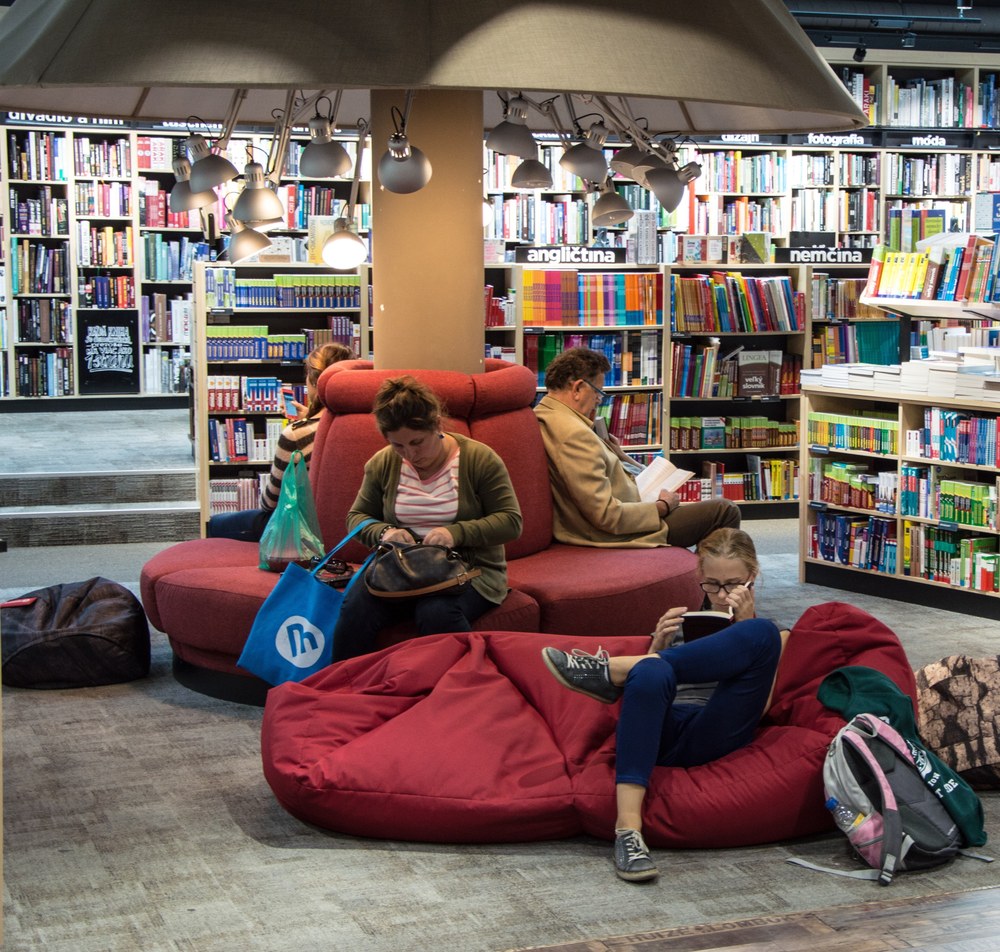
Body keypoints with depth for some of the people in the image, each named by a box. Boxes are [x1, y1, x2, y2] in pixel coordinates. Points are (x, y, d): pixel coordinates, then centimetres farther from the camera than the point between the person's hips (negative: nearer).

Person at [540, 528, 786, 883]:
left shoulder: (774, 637, 24)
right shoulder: (685, 625, 31)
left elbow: (758, 702, 4)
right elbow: (649, 679, 18)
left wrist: (745, 625, -1)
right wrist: (658, 646, 1)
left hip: (716, 736, -1)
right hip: (667, 731, 2)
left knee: (762, 633, -25)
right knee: (650, 672, -36)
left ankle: (610, 669, -25)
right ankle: (628, 826, -43)